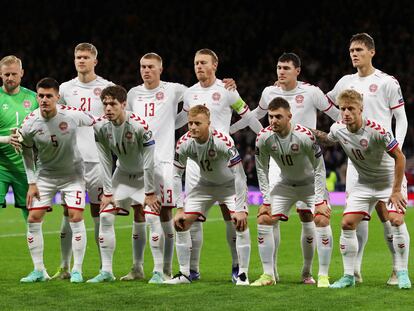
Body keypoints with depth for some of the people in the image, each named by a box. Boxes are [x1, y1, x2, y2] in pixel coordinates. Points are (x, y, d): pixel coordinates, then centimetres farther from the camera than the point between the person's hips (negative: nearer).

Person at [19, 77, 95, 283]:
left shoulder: (72, 115, -22)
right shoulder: (29, 124, -17)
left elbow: (94, 123, -1)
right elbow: (27, 151, -1)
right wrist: (31, 183, -1)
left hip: (72, 173, -2)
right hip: (45, 175, 2)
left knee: (76, 217, -12)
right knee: (33, 218, -5)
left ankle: (77, 270, -2)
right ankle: (39, 271, 6)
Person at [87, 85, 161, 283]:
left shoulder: (139, 126, -30)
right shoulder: (100, 127, -15)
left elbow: (149, 162, -23)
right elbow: (105, 161, -6)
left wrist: (149, 193, -19)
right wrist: (107, 192, -7)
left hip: (144, 175, -5)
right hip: (122, 174, 5)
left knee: (152, 217, -18)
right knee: (105, 216, -4)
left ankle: (158, 271, -10)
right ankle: (106, 271, 4)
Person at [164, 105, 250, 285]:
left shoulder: (223, 141, -34)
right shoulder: (184, 143, -21)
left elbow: (239, 175, -30)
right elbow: (176, 175, -10)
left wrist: (240, 209, -32)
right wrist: (179, 209, -14)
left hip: (230, 184, -4)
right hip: (205, 185, 4)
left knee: (241, 222, -24)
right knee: (180, 223, -5)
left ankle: (243, 274, -13)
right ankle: (184, 274, 7)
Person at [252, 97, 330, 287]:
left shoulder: (304, 136, -30)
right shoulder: (264, 138, -19)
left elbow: (319, 168, -20)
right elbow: (262, 170, -5)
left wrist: (319, 201, -23)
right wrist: (266, 201, -8)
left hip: (311, 183, -4)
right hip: (285, 184, 4)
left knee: (322, 220, -23)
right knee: (263, 220, -7)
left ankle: (323, 276, -15)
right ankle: (268, 275, 1)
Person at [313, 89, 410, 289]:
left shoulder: (376, 130, -29)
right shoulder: (338, 129, -12)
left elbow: (399, 157, -22)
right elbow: (327, 139, 14)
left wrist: (396, 191, -21)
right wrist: (315, 135, -8)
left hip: (390, 180, -5)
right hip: (364, 183, 5)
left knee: (396, 220, -23)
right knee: (347, 224, -6)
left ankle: (402, 274, -9)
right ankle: (348, 276, 4)